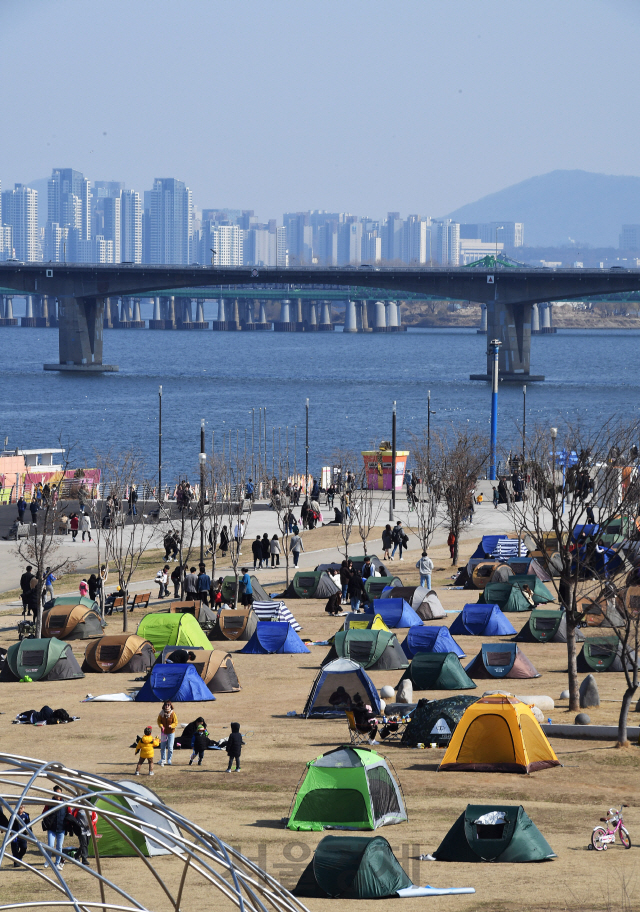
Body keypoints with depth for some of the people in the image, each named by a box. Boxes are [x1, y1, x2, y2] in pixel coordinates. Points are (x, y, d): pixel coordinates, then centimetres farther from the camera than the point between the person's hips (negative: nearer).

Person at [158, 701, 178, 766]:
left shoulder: (173, 713, -13)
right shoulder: (162, 713, -6)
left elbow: (175, 722, -9)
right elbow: (159, 720, 2)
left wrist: (171, 726, -29)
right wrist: (161, 726, -18)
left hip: (171, 732, -3)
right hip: (163, 732, 3)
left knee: (170, 747, 0)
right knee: (162, 747, 10)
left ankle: (169, 760, 15)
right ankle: (162, 760, 23)